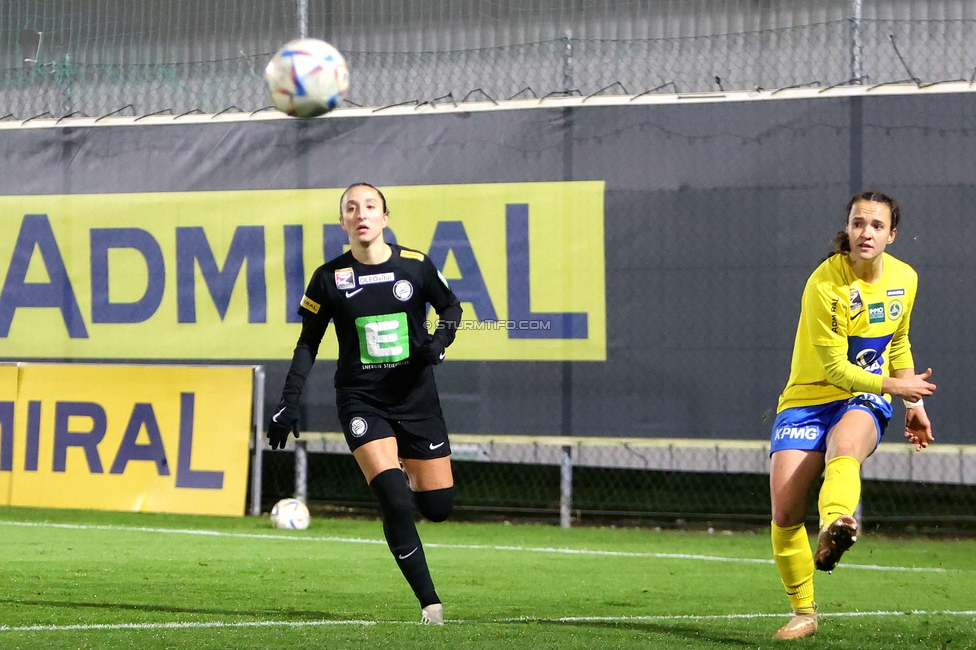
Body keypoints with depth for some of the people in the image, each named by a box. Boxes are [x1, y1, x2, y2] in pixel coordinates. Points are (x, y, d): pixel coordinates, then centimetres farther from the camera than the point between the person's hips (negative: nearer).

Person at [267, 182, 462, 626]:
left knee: (438, 506, 2)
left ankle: (409, 471, 39)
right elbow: (308, 343, 4)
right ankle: (429, 602, -10)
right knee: (394, 502, -20)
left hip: (416, 396, 2)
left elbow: (451, 307, 12)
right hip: (362, 401, -2)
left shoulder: (415, 267, -3)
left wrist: (440, 339, -9)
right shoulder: (329, 278, -4)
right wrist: (288, 403, -2)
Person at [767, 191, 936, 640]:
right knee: (784, 511, -11)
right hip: (809, 399, -2)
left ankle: (836, 526, -67)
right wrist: (893, 385, -23)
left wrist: (914, 405, 19)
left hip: (865, 401, 2)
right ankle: (804, 612, 9)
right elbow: (835, 367, -16)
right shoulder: (824, 285, -16)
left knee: (845, 445, -37)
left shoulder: (904, 279, 2)